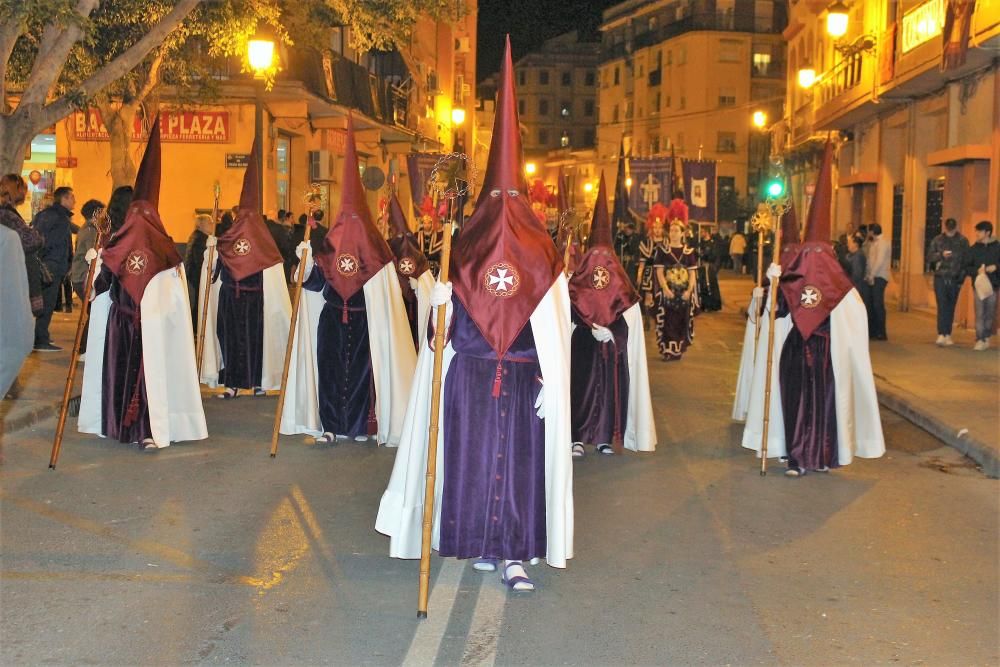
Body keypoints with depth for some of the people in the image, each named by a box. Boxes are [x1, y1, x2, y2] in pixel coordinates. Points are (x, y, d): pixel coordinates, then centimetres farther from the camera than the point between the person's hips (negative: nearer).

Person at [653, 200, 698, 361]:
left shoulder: (689, 251, 6)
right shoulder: (662, 249, 0)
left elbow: (692, 274, 3)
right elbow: (659, 272, -6)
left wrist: (689, 290, -11)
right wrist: (666, 289, -19)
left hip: (684, 293, 2)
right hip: (667, 292, -2)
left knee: (682, 322, 6)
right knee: (667, 322, -3)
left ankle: (678, 350, 16)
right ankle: (667, 351, 3)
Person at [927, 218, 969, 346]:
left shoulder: (962, 241, 3)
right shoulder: (937, 240, 4)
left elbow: (967, 260, 3)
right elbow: (929, 257, 4)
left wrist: (962, 277, -5)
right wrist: (941, 255, -15)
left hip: (955, 279, 1)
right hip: (940, 278, -1)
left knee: (950, 307, 7)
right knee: (942, 306, -10)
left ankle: (947, 335, 15)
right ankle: (941, 335, -16)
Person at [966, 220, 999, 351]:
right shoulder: (973, 249, 7)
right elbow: (967, 267, 5)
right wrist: (977, 271, -13)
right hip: (978, 284, 0)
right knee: (979, 313, -4)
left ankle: (987, 338, 17)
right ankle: (980, 340, -5)